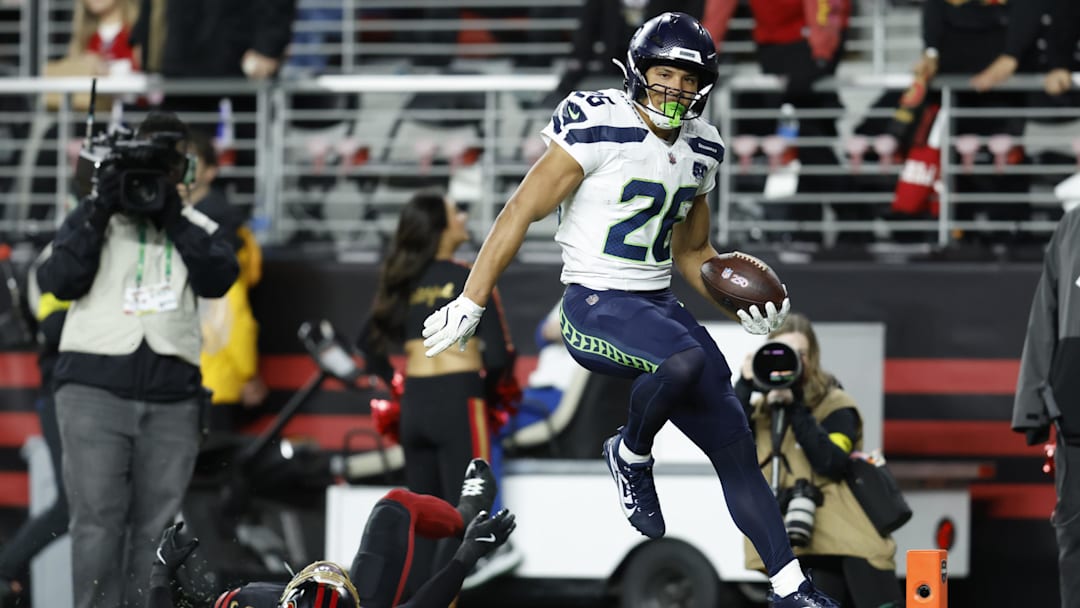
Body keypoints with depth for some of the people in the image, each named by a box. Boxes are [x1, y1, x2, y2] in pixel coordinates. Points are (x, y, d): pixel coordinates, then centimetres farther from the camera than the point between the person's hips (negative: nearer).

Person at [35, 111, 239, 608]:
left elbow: (218, 280, -2)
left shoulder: (197, 229, 16)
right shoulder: (93, 218, 11)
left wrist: (172, 217, -7)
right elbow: (60, 281, -3)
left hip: (172, 396, 2)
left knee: (156, 530, -1)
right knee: (98, 522, -11)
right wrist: (100, 212, -8)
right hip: (95, 385, -2)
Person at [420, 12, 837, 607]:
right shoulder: (598, 126, -13)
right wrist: (469, 304, -12)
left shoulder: (699, 148, 10)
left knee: (737, 450, 2)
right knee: (686, 359, -36)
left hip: (658, 307, 7)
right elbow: (521, 213, -11)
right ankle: (631, 454, -6)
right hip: (594, 307, -7)